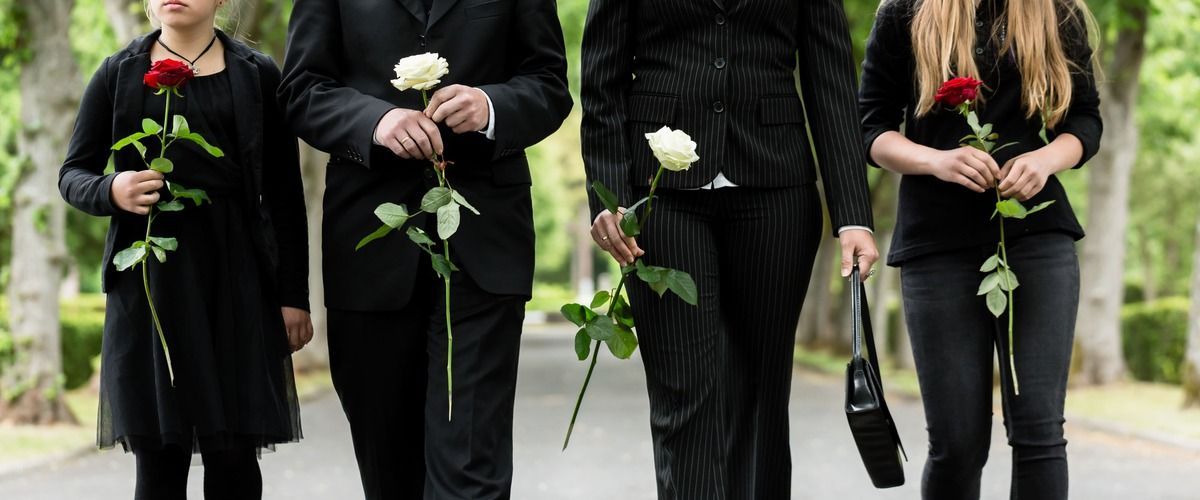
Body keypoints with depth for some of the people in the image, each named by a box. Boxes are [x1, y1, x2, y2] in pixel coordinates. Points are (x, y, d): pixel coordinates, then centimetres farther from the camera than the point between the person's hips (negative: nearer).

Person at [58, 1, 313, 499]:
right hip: (149, 275, 0)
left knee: (234, 450, -3)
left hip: (235, 274, 0)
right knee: (158, 453, -2)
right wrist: (112, 192, -13)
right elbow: (72, 174, 11)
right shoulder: (118, 74, 9)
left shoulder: (258, 74, 7)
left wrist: (293, 295, 2)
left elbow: (284, 195, 7)